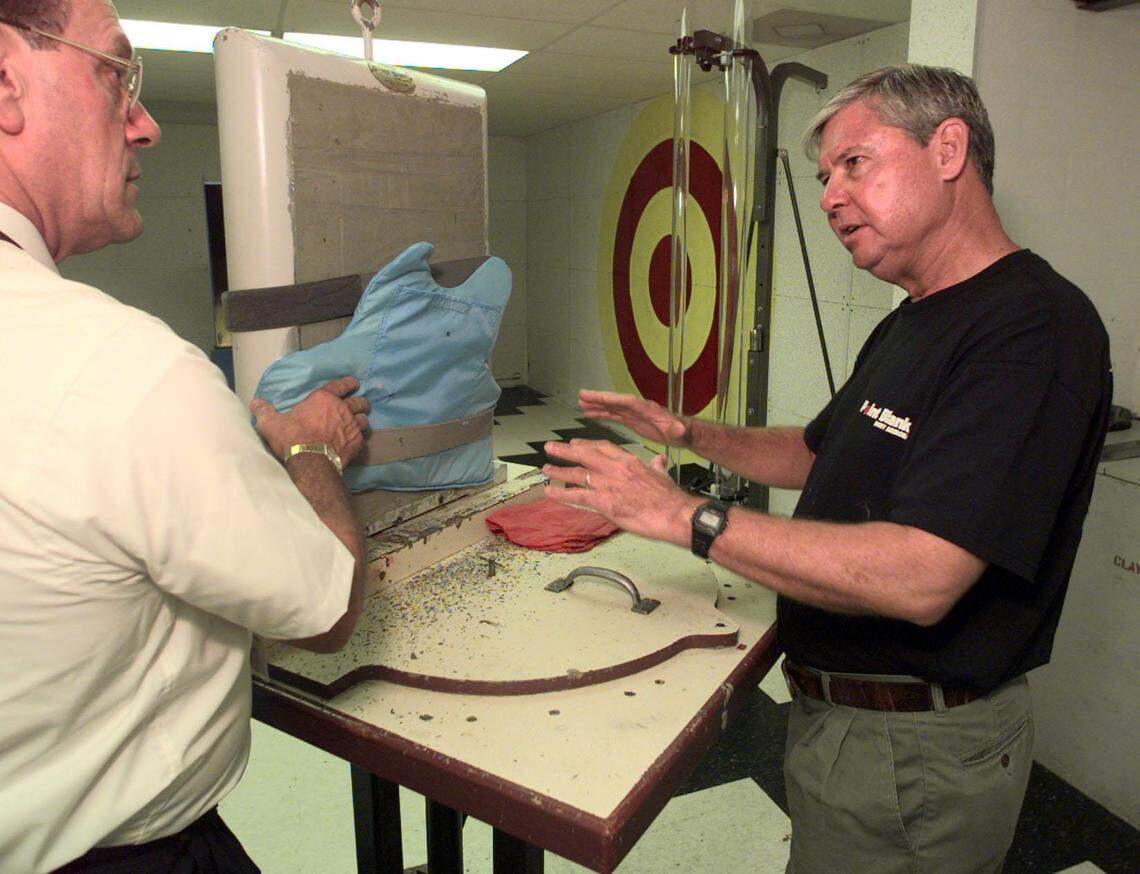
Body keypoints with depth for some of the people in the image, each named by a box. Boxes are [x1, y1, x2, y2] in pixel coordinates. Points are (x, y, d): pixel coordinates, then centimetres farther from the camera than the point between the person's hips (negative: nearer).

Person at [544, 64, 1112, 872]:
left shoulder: (1031, 328, -24)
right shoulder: (909, 326, 9)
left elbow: (918, 578, -33)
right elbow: (820, 455, 19)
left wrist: (689, 516, -28)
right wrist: (689, 433, 5)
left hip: (916, 752, -8)